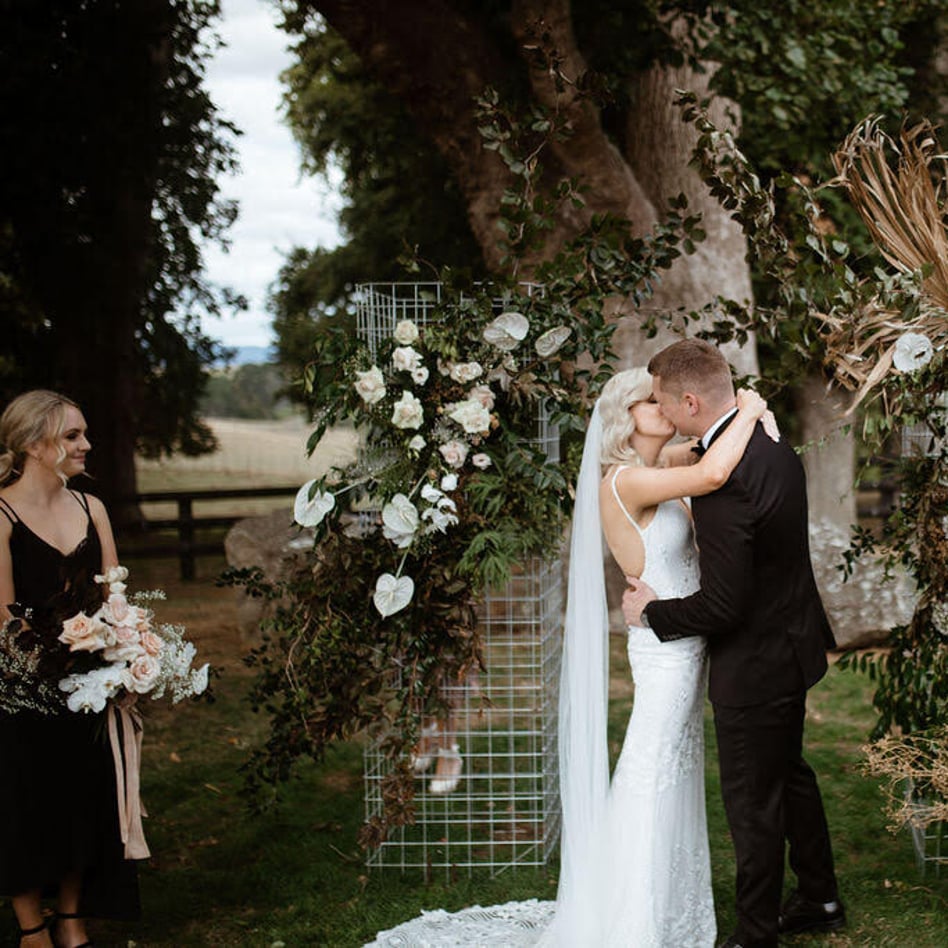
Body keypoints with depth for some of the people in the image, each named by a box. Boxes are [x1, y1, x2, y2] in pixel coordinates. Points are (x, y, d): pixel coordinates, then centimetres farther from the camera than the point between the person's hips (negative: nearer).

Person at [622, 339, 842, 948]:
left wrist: (653, 611, -12)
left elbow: (722, 604, -28)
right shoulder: (775, 448, -1)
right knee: (790, 773, 26)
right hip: (793, 641, 10)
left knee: (752, 803, 7)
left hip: (755, 666, -10)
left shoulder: (726, 479, -31)